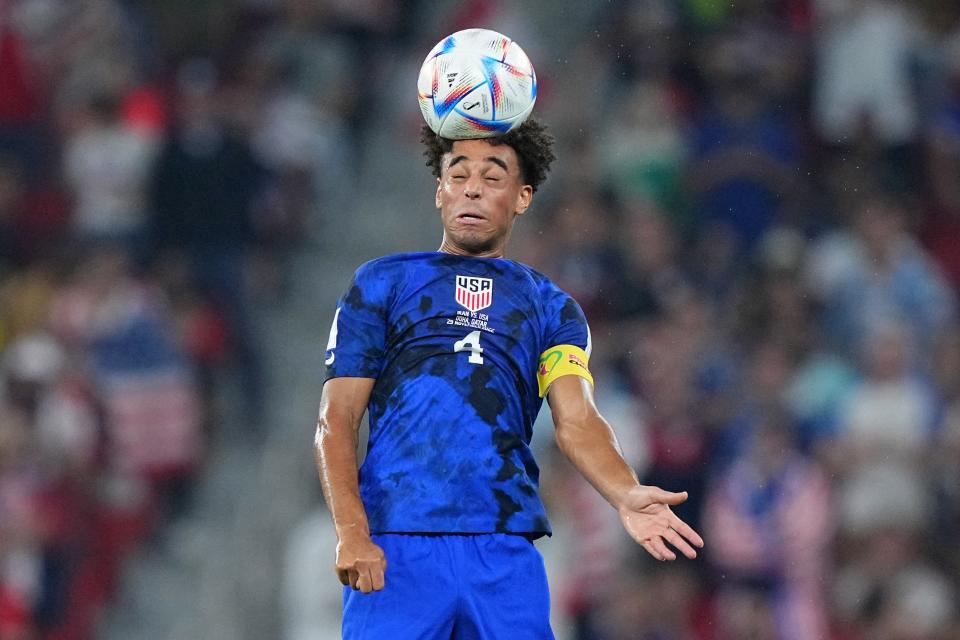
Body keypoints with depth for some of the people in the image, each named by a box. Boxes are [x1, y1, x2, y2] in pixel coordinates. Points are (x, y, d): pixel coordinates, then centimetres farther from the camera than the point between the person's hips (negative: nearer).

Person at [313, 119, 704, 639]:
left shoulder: (551, 307, 18)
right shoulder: (382, 283, 14)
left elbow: (576, 421, 2)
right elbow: (335, 421, 7)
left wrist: (626, 496, -20)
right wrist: (350, 531, -10)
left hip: (505, 554, 1)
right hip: (397, 549, -1)